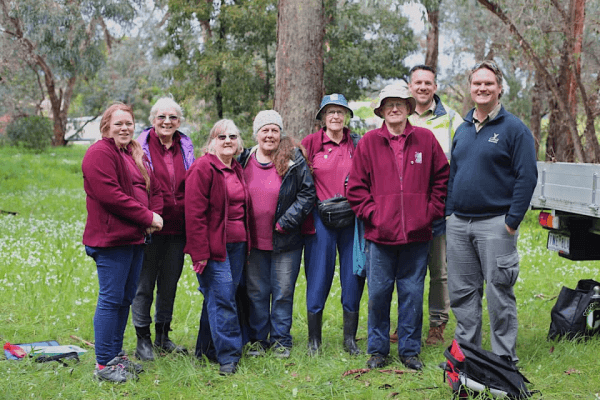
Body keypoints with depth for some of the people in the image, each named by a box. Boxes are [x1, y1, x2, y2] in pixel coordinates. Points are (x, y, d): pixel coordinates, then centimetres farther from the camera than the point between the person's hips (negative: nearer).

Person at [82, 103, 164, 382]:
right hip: (111, 239, -9)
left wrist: (155, 215, -3)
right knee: (111, 299, -6)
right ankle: (104, 364, 2)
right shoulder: (99, 153, -10)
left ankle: (116, 355, 26)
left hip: (135, 238, 9)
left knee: (125, 298, 15)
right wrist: (147, 216, -16)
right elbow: (110, 194, -20)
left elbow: (155, 188, 18)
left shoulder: (136, 155, 19)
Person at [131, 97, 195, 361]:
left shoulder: (185, 147, 10)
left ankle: (163, 335, 27)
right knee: (144, 283, 2)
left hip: (177, 228, 4)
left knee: (170, 283, 13)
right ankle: (143, 340, 13)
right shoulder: (142, 146, -3)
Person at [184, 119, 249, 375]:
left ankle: (207, 349, 22)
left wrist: (246, 243, 17)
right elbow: (194, 213, -13)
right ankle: (228, 356, -2)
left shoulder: (237, 170, 16)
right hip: (214, 246, -7)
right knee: (222, 298, -8)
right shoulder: (203, 168, -9)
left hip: (237, 245, 7)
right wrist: (200, 252, -17)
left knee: (217, 297, 11)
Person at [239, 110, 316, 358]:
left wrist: (286, 221, -12)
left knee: (283, 292, 5)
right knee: (256, 293, 10)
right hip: (253, 243, 3)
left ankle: (281, 340, 19)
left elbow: (308, 193, -6)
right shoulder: (244, 161, 5)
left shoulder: (293, 161, -5)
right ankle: (257, 340, 22)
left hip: (285, 242, -2)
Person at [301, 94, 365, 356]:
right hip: (321, 219, -2)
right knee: (319, 277, 0)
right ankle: (314, 340, 11)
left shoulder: (357, 143, 8)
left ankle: (350, 339, 16)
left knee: (353, 277, 4)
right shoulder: (311, 143, 3)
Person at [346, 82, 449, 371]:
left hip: (417, 235, 1)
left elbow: (442, 178, 10)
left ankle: (410, 350, 19)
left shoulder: (426, 140, 5)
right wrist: (371, 214, -5)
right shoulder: (368, 142, 4)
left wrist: (431, 212, 2)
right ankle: (377, 350, 18)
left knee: (412, 293, 6)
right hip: (379, 234, 0)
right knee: (378, 293, 4)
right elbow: (356, 186, 4)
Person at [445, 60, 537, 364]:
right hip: (458, 225, 6)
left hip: (495, 224, -6)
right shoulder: (463, 129, 14)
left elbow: (527, 177, -9)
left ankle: (504, 359, 9)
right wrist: (449, 212, 11)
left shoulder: (514, 128, -5)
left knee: (499, 294, -1)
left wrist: (512, 220, -14)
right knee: (462, 292, 10)